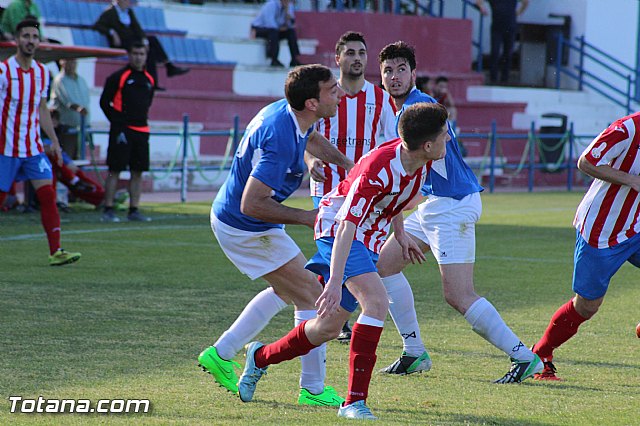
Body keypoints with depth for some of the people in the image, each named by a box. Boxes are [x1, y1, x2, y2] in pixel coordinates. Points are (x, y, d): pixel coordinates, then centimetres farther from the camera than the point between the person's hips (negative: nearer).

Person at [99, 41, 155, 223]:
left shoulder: (149, 80, 13)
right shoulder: (118, 77, -4)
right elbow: (104, 102, -1)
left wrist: (141, 118, 13)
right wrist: (117, 122, -5)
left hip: (141, 131, 6)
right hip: (122, 131, -6)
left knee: (138, 172, 5)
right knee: (115, 170, -5)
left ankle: (134, 210, 11)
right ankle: (108, 210, -4)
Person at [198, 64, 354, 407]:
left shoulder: (287, 111, -3)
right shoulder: (280, 140, -33)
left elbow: (311, 139, 24)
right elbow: (252, 204, -33)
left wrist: (348, 165, 26)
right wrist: (306, 218, -26)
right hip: (246, 229, -10)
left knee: (289, 290, 26)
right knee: (312, 297, -3)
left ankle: (220, 354, 30)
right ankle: (313, 389, 5)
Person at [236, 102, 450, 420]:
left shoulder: (419, 161, -7)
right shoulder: (379, 168, -32)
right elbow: (347, 226, -34)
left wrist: (399, 233, 19)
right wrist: (335, 282, -40)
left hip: (369, 241, 8)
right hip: (337, 230, -8)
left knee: (329, 328, 12)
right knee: (377, 301, -29)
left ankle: (260, 357, 38)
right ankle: (354, 400, -26)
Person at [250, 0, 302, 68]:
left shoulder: (289, 6, -2)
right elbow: (270, 24, -35)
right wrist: (279, 28, -19)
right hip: (259, 28, -7)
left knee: (291, 31, -13)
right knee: (273, 31, -36)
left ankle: (294, 59, -14)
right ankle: (274, 60, -35)